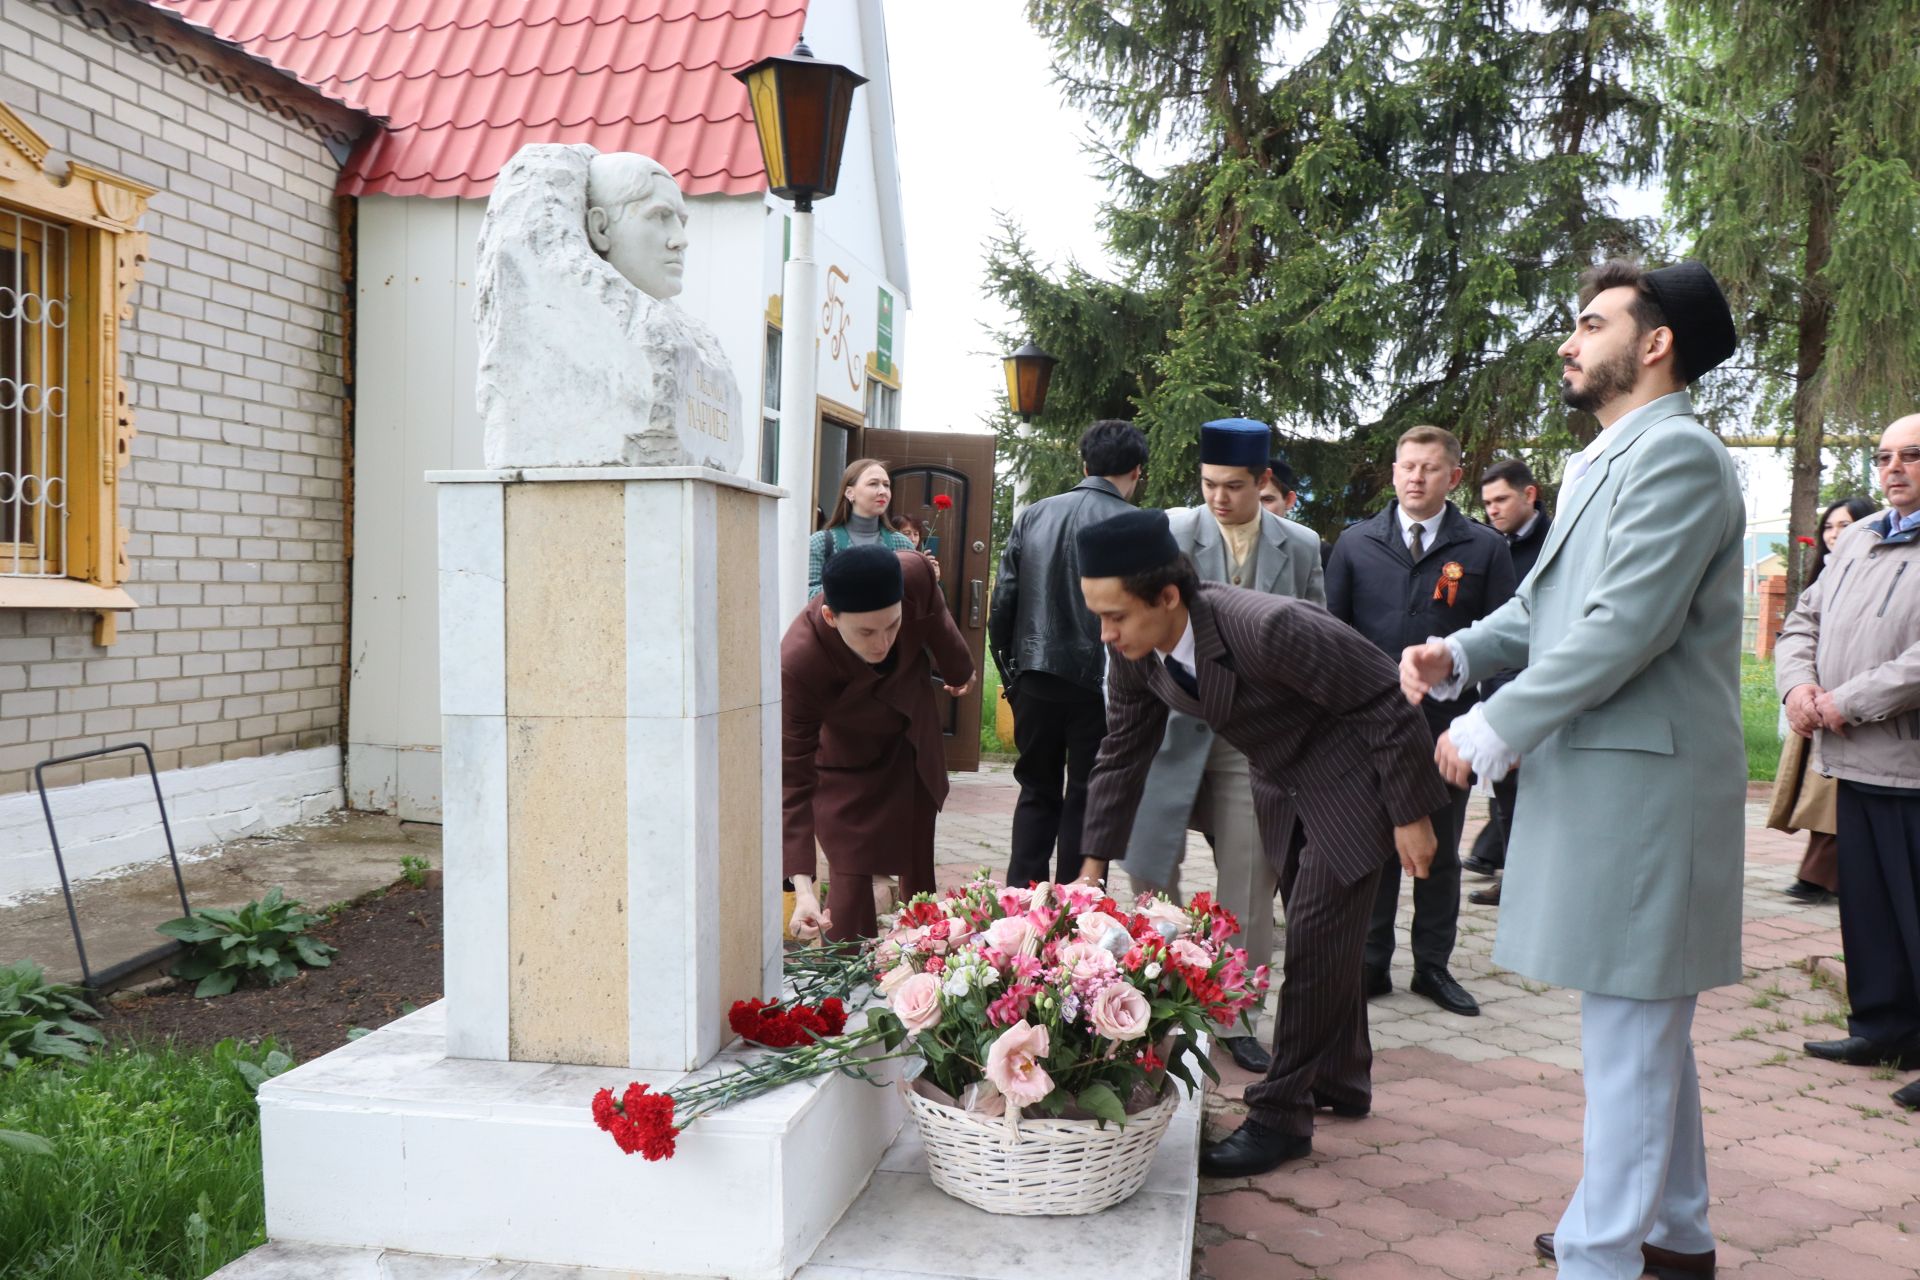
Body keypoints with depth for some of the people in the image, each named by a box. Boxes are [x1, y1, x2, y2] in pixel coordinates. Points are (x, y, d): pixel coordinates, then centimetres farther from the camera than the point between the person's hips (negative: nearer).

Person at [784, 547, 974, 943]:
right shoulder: (796, 664, -44)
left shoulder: (915, 574, -35)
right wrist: (802, 886, -45)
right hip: (847, 757, -5)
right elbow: (792, 779, -38)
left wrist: (958, 671, 14)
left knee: (919, 867, 19)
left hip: (913, 738, 5)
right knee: (851, 875, -12)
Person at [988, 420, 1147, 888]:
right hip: (1100, 685, -3)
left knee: (1037, 793, 16)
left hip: (1035, 679, 3)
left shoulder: (1033, 516, 4)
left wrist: (1010, 673, 13)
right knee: (1086, 801, 8)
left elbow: (1003, 602, 5)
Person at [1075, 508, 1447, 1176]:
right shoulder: (1134, 650, -16)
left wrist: (1411, 814, -19)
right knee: (1317, 935, 18)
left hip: (1348, 771, -7)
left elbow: (1385, 700, -26)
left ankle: (1282, 1115, 5)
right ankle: (1341, 1081, 36)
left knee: (1314, 940, -8)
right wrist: (1093, 866, -2)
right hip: (1278, 780, 7)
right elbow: (1121, 755, -1)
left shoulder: (1266, 626, -37)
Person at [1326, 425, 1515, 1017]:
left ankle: (1433, 966, 23)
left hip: (1449, 729, 0)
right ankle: (1371, 964, 19)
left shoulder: (1485, 548, 0)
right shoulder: (1356, 543, 4)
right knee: (1373, 850, 8)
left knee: (1441, 853, 11)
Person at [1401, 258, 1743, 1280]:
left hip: (1642, 779, -10)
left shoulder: (1676, 453, -13)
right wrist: (1459, 655, -1)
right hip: (1600, 775, 10)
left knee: (1630, 1032, -1)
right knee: (1647, 1027, 20)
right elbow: (1543, 604, 18)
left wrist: (1494, 730, -17)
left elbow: (1626, 624, -22)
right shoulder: (1601, 463, 18)